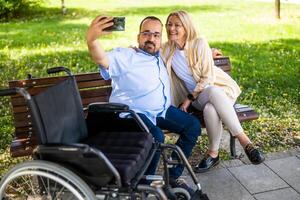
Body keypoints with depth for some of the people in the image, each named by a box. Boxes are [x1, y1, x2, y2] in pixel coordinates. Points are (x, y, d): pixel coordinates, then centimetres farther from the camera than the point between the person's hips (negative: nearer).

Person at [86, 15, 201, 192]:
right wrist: (91, 39, -46)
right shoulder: (125, 56, -4)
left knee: (193, 125, -5)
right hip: (134, 113, -7)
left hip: (163, 111, 8)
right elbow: (103, 59, -25)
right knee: (156, 136, -32)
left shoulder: (161, 56, 19)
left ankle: (173, 175, 5)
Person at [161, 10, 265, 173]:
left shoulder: (199, 43, -7)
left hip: (221, 87, -1)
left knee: (210, 110, -39)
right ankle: (245, 142, -32)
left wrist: (189, 99, -12)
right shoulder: (167, 50, 4)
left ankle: (213, 153, -22)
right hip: (197, 97, 2)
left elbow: (208, 77, -9)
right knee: (214, 92, -36)